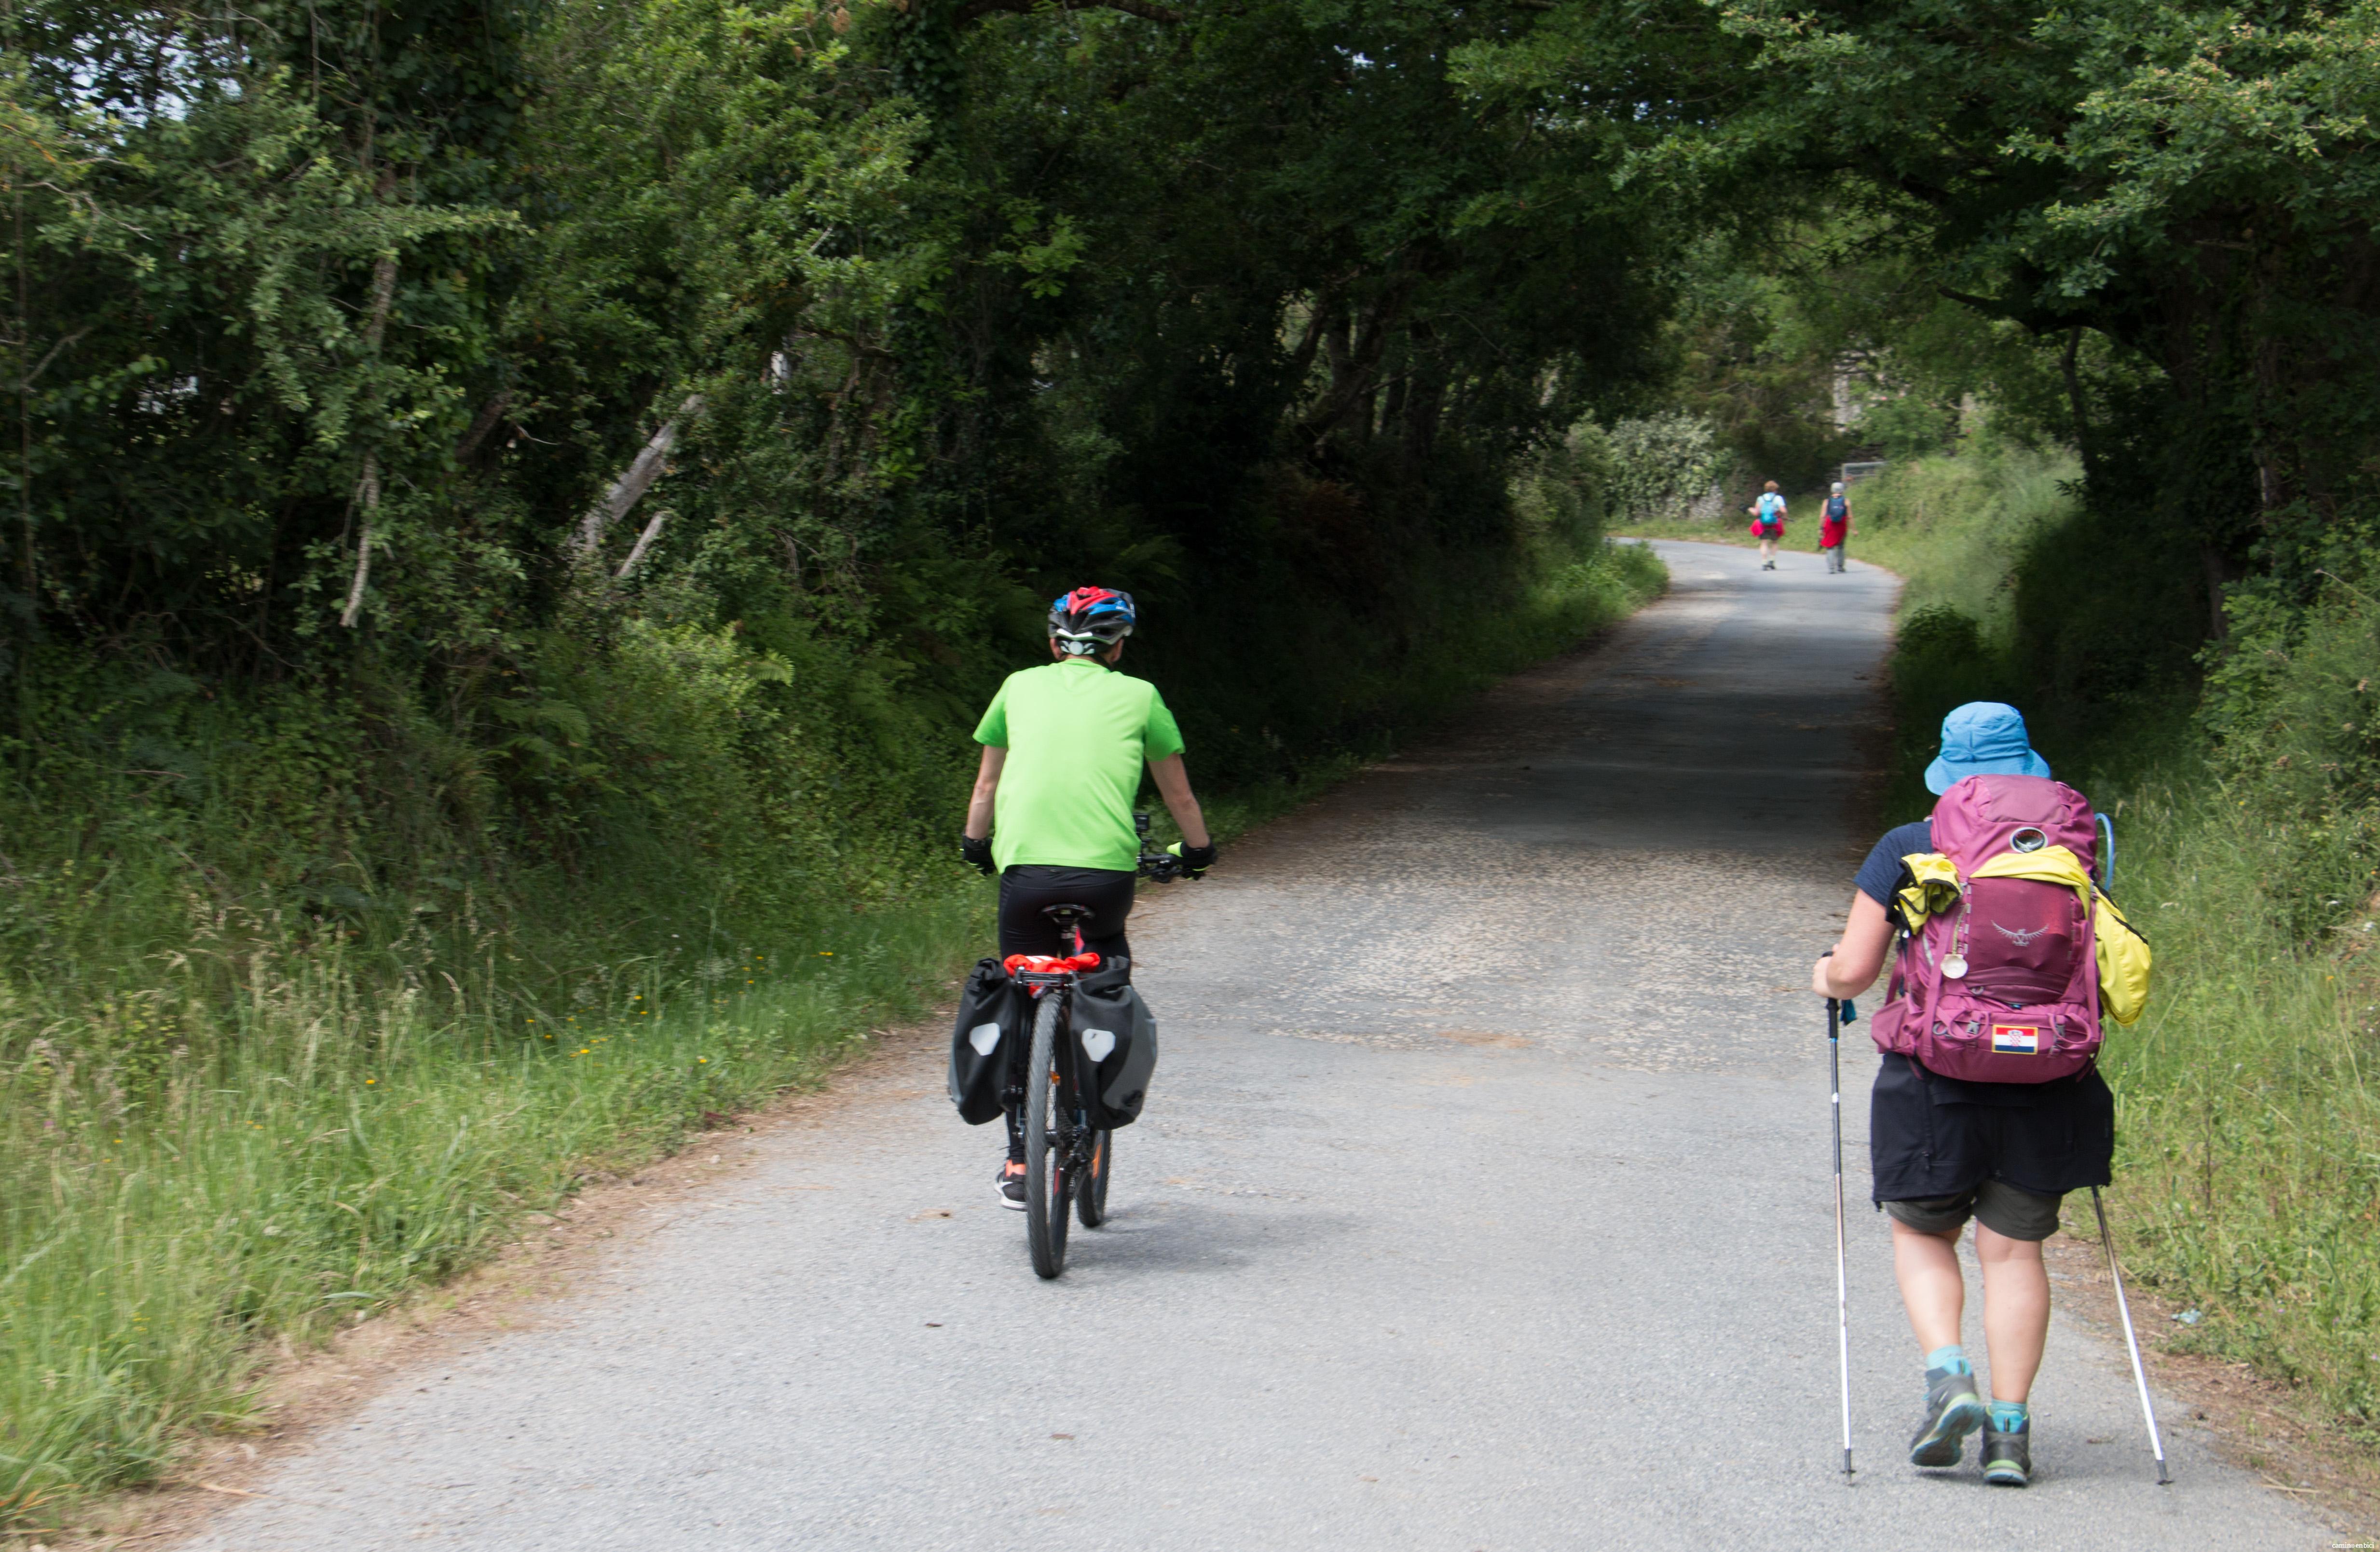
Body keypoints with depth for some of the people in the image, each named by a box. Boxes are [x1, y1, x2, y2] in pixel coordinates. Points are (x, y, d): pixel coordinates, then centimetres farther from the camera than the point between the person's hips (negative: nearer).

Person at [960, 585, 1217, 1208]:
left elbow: (986, 786, 27)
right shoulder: (1137, 696, 14)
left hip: (1025, 869, 1)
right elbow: (1178, 794, 24)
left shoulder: (1021, 687, 17)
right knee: (1109, 959, 28)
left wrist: (975, 846, 43)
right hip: (1107, 871, -1)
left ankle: (1021, 1165, 7)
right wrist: (1199, 850, 41)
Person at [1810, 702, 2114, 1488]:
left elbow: (1854, 971, -5)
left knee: (1923, 1232, 16)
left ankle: (1947, 1376, -5)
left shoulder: (1905, 852, -4)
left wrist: (1826, 976, 17)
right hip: (2044, 1080, 2)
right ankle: (2009, 1428, 6)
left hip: (1935, 1077, -2)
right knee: (2014, 1247, 10)